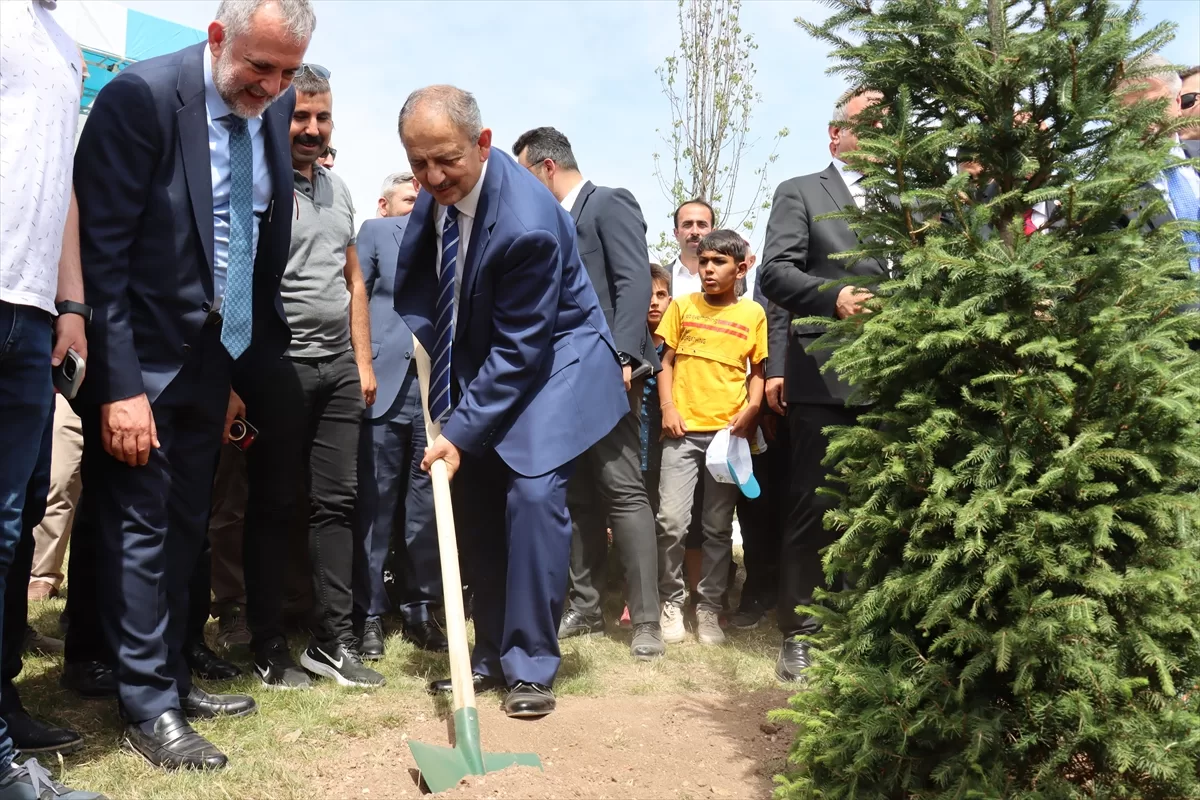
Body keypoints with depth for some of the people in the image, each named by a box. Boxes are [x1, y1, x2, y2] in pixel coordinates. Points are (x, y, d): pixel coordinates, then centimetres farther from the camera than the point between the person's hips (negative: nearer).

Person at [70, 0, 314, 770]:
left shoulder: (273, 110, 4)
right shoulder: (142, 96, -14)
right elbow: (102, 249, -17)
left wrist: (241, 371, 9)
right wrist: (118, 386, -21)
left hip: (212, 359, 6)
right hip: (144, 358, -6)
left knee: (185, 528, 14)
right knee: (140, 527, 0)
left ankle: (172, 678, 27)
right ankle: (148, 706, 12)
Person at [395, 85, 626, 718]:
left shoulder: (527, 225, -31)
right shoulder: (437, 189, -8)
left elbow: (519, 350, -25)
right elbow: (414, 273, 13)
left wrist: (460, 432, -22)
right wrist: (422, 334, -1)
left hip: (548, 363, -7)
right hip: (477, 362, 7)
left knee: (533, 496, -18)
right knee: (476, 504, 6)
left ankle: (531, 666, -4)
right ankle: (492, 655, 19)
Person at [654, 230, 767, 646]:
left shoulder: (753, 313, 6)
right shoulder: (682, 306, 8)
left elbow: (758, 370, 9)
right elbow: (666, 361, 9)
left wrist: (751, 411, -7)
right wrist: (667, 407, -4)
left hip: (728, 432, 0)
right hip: (683, 430, 0)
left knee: (718, 527, 5)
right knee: (671, 520, -7)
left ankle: (709, 607, 18)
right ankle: (672, 601, 10)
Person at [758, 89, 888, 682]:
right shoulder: (799, 194, 8)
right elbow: (774, 271, -6)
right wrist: (833, 297, -20)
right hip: (826, 378, -4)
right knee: (814, 510, -2)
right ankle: (799, 634, 8)